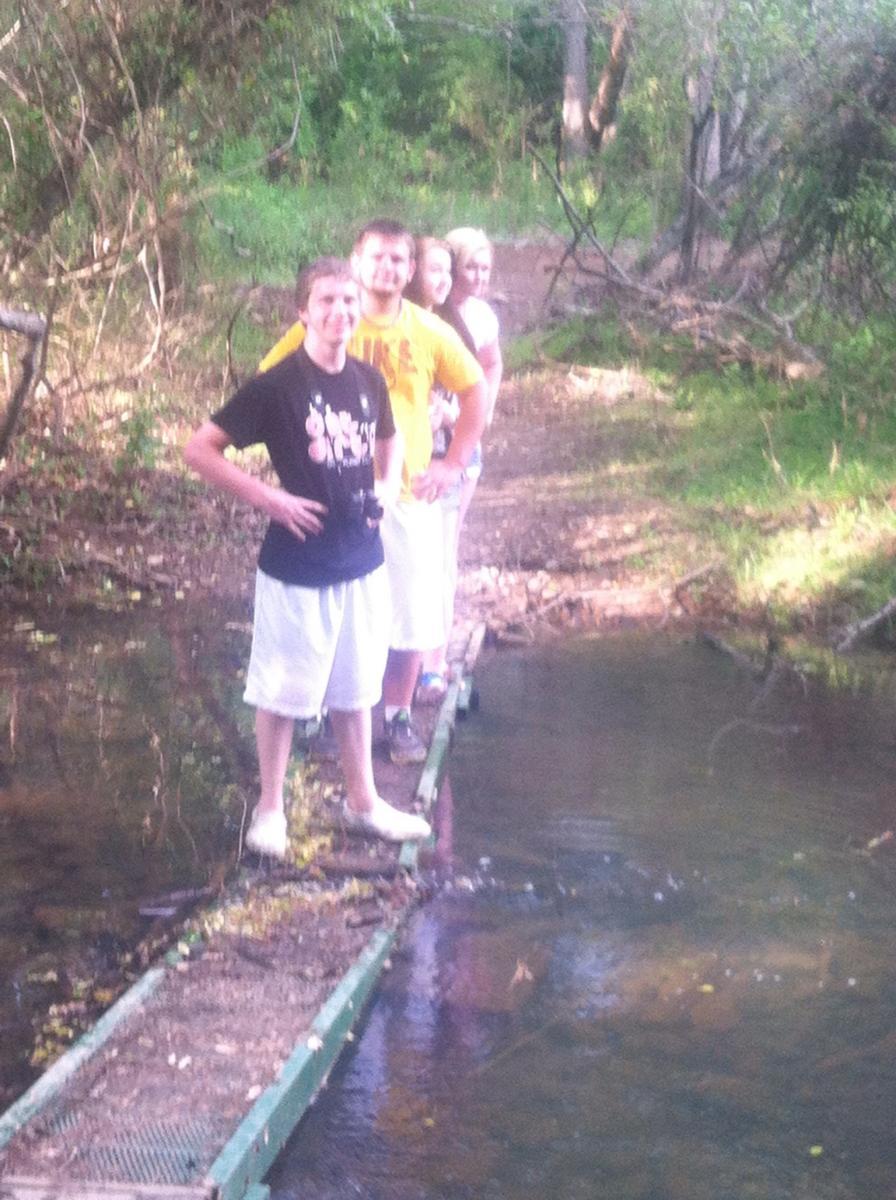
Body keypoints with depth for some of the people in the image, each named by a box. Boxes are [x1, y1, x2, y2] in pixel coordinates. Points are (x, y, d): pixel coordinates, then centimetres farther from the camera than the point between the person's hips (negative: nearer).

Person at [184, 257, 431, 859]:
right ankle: (270, 808, 23)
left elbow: (389, 438, 23)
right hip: (297, 567, -5)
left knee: (356, 687, 17)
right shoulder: (277, 386, -15)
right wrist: (269, 497, -18)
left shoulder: (369, 381, 2)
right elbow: (200, 449, -14)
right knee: (283, 692, 7)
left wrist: (388, 485, 4)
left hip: (362, 560, 5)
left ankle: (363, 800, 32)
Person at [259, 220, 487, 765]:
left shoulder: (431, 333, 0)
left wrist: (454, 462, 5)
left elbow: (475, 392, 12)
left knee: (411, 612, 5)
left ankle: (399, 714, 21)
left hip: (410, 495, 2)